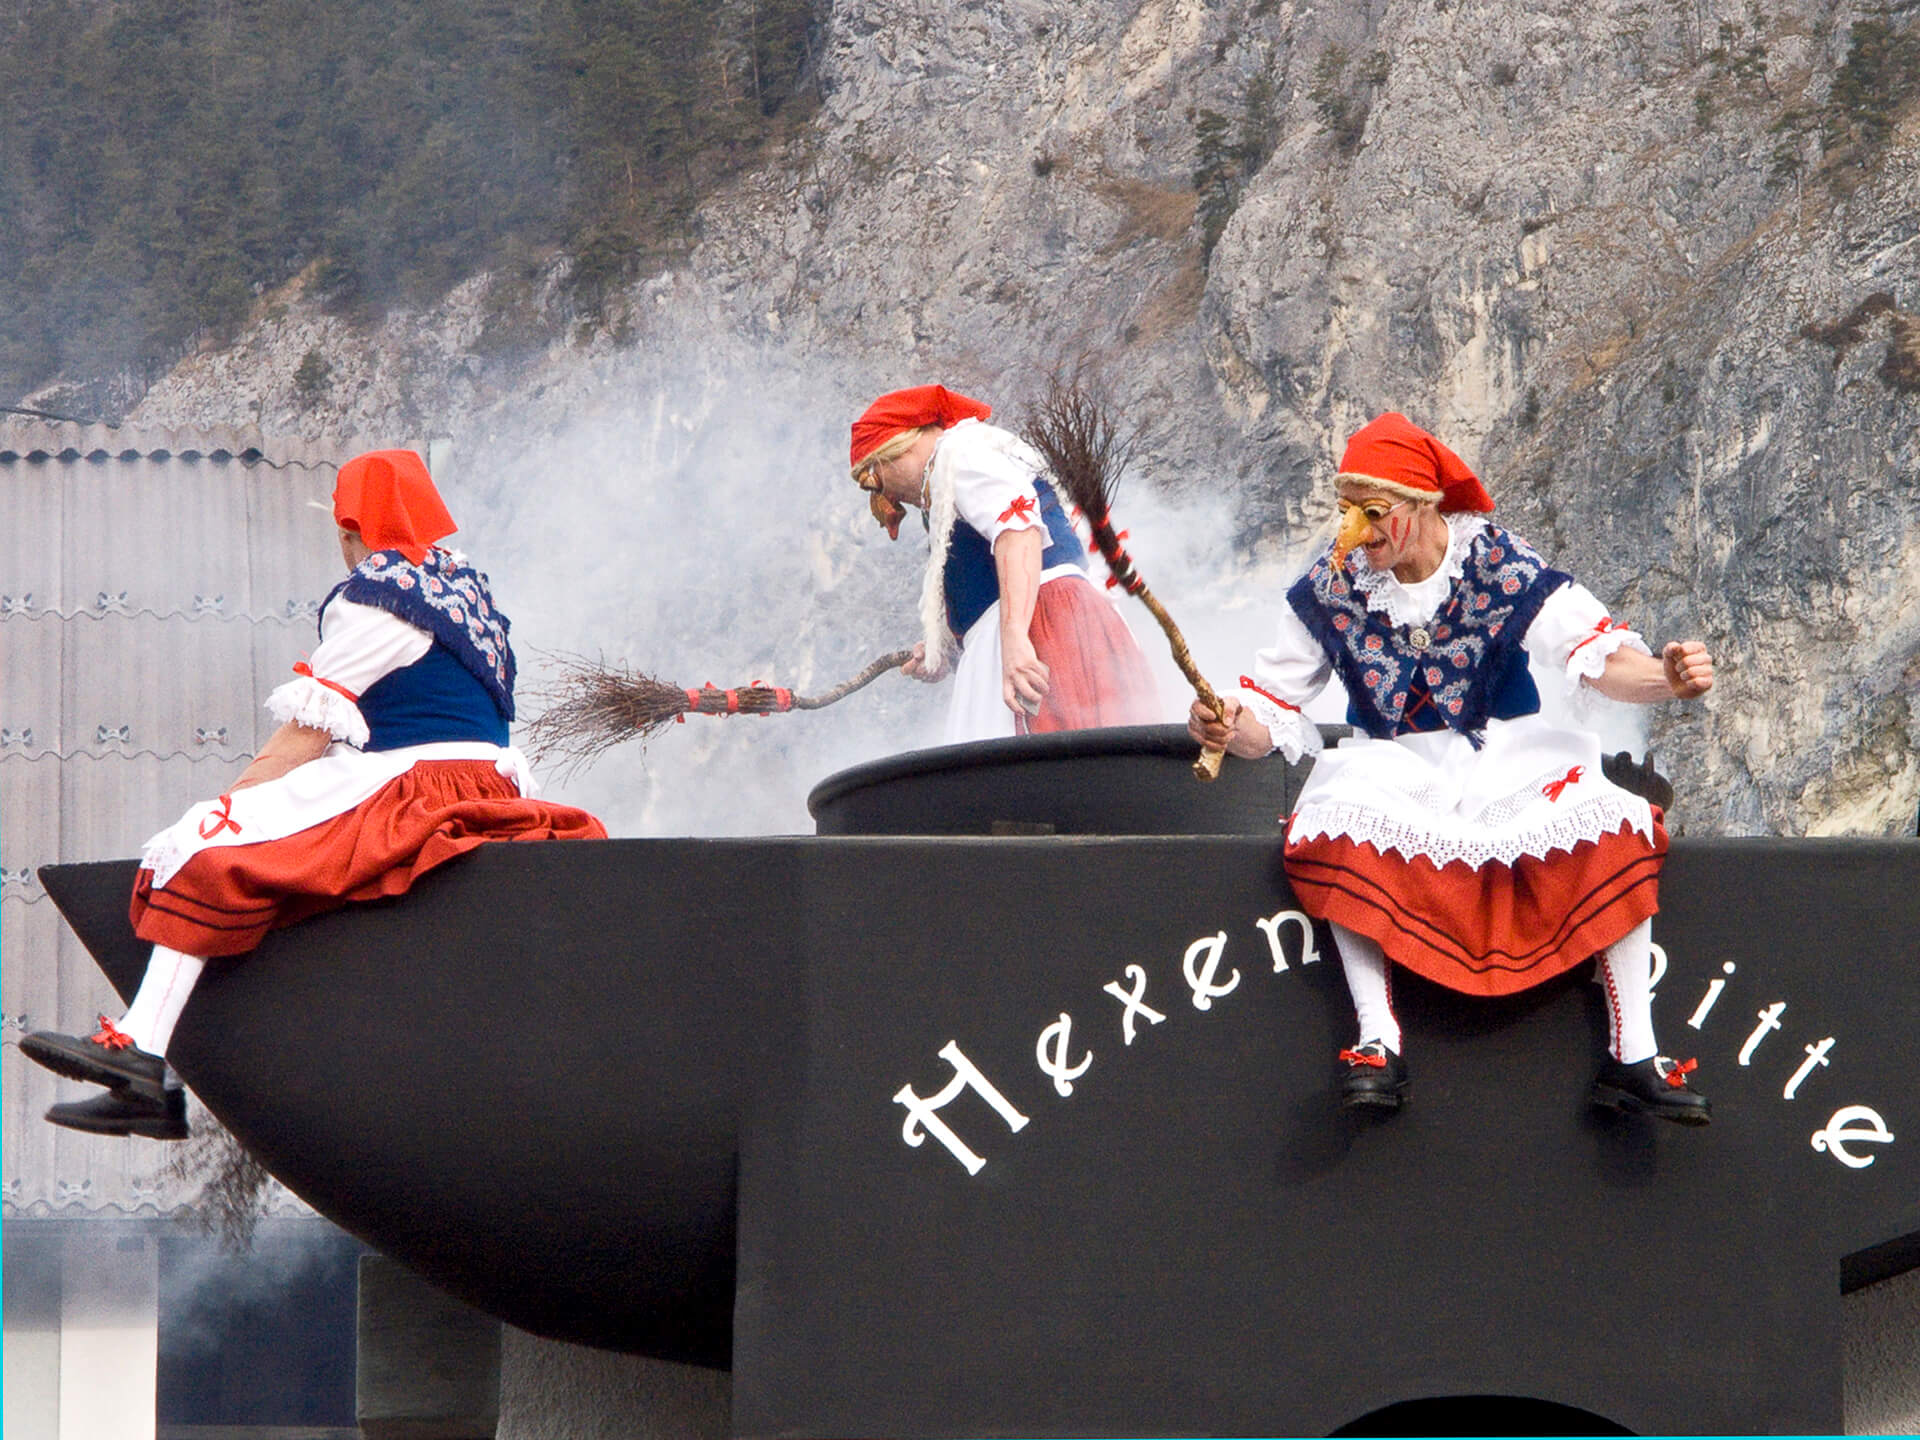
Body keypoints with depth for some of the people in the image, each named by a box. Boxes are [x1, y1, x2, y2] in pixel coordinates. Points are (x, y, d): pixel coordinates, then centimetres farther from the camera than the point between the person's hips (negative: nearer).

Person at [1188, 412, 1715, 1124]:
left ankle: (1633, 1058, -24)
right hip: (1394, 770, 0)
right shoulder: (1332, 584, -4)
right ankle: (1377, 1042, -33)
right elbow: (1271, 707, -1)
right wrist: (1228, 727, -25)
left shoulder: (1499, 565, -9)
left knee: (1616, 825, -28)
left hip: (1506, 760, 0)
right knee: (1336, 823, -35)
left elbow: (1596, 656, -17)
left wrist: (1663, 677, -38)